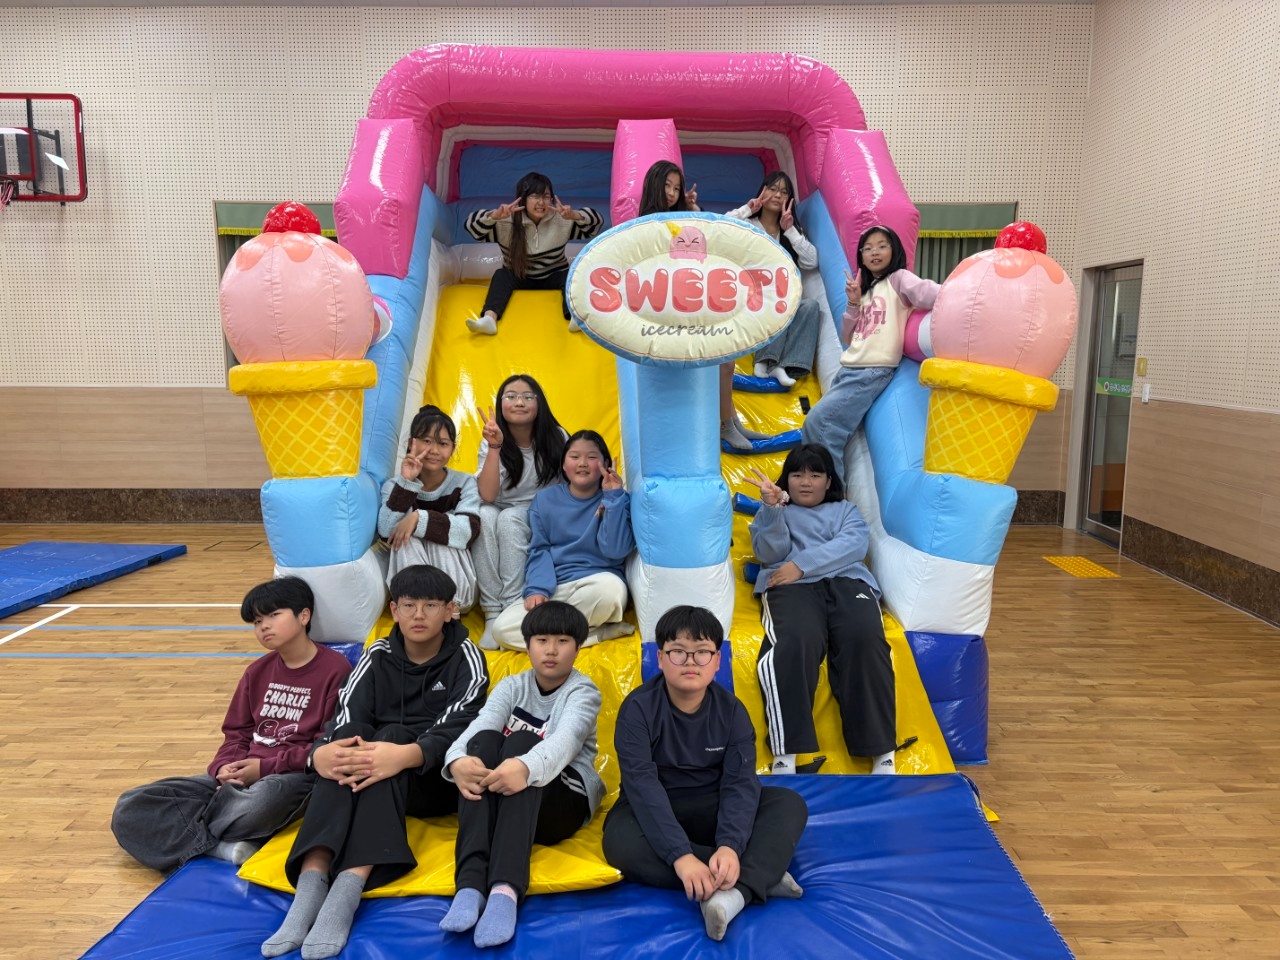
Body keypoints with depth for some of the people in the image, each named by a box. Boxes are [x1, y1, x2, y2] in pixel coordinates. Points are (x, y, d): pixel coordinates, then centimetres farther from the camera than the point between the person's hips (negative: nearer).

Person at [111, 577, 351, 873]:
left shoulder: (335, 670, -7)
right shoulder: (258, 671, 15)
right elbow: (237, 733, 16)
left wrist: (265, 767, -13)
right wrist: (225, 767, -5)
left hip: (294, 777, -7)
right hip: (240, 776, 7)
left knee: (266, 797, -44)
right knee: (130, 809, -9)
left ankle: (190, 825, -15)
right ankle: (229, 848, -25)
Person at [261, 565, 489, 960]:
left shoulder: (466, 659, -3)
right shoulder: (378, 657, 6)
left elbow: (455, 729, -19)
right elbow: (344, 719, -9)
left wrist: (404, 755, -40)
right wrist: (320, 753, -33)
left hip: (440, 780, -3)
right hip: (382, 786, 3)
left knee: (390, 735, -32)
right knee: (350, 740, -28)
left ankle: (348, 889, -46)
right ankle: (312, 882, -43)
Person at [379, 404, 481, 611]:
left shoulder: (464, 483, -3)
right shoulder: (394, 485, 2)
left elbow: (469, 530, -23)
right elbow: (386, 532, -19)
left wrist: (419, 518, -33)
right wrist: (406, 483, -24)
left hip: (455, 585, -1)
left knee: (441, 531, -24)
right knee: (406, 536, -23)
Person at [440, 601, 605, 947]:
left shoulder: (583, 692, -2)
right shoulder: (512, 686, 9)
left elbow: (564, 741, -25)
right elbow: (478, 725, -13)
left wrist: (526, 767, -48)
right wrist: (458, 759, -37)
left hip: (564, 801, -3)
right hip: (499, 801, 3)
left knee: (521, 743, -32)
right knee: (485, 740, -27)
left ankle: (505, 889, -51)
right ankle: (471, 884, -42)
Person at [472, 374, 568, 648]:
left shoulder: (555, 439, -9)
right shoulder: (492, 442, -7)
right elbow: (488, 496, -21)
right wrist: (495, 447, -28)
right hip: (501, 515, 1)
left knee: (508, 519, -33)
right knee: (484, 517, -33)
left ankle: (514, 607, -29)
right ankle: (492, 613, -31)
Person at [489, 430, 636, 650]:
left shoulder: (617, 499, 3)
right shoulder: (545, 499, 9)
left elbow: (616, 551, -10)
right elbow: (539, 551, 5)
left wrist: (612, 498, -11)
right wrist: (537, 589, -12)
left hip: (597, 584, -2)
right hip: (553, 589, 2)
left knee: (611, 587, -39)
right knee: (502, 628, -24)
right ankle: (598, 634, -23)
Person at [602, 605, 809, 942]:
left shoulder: (731, 710, -8)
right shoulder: (638, 708, -17)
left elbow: (741, 782, -17)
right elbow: (642, 784, -26)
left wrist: (730, 846, -36)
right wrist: (680, 855, -37)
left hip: (711, 809, 3)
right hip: (652, 811, -2)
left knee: (790, 804, -17)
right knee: (620, 841, -36)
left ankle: (736, 892, -41)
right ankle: (760, 876, -29)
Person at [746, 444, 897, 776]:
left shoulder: (846, 510, 30)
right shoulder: (774, 512, 30)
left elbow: (853, 545, 7)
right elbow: (769, 553, 8)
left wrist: (801, 564, -7)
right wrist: (772, 508, -10)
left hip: (847, 581, 2)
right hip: (791, 586, -1)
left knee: (865, 639, -33)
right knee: (795, 643, -36)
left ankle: (881, 752, -33)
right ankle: (786, 756, -44)